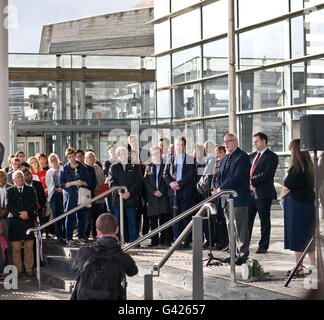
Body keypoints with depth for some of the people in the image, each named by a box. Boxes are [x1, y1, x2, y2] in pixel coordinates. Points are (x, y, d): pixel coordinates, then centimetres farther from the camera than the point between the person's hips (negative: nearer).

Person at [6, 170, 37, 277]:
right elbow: (8, 206, -3)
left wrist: (27, 212, -15)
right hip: (15, 222, -1)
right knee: (16, 248, 0)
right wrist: (19, 214, -13)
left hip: (29, 221, 1)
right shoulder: (9, 191, 8)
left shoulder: (30, 190, 12)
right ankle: (17, 270, 6)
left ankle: (29, 269, 11)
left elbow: (34, 204, 2)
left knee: (29, 247, 3)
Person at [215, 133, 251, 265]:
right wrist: (219, 188, 0)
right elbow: (219, 176, 21)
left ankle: (243, 254, -3)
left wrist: (222, 189, -14)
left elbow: (237, 177, -18)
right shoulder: (225, 159, 19)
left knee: (240, 227, -6)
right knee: (231, 228, 11)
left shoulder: (242, 157, -9)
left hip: (239, 199, -8)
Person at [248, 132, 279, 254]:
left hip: (263, 194, -6)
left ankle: (263, 246, 9)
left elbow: (267, 175, -16)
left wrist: (252, 181, -14)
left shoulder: (272, 157, -5)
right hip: (250, 193, 6)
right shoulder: (252, 156, 17)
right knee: (247, 220, 6)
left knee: (264, 221, 2)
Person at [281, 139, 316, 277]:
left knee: (296, 236, 0)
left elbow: (287, 188, -12)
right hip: (309, 202, 8)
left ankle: (299, 268, 3)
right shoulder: (310, 166, 7)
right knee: (309, 236, 14)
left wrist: (282, 196, 8)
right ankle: (313, 265, 19)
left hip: (296, 204, -8)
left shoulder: (296, 168, -17)